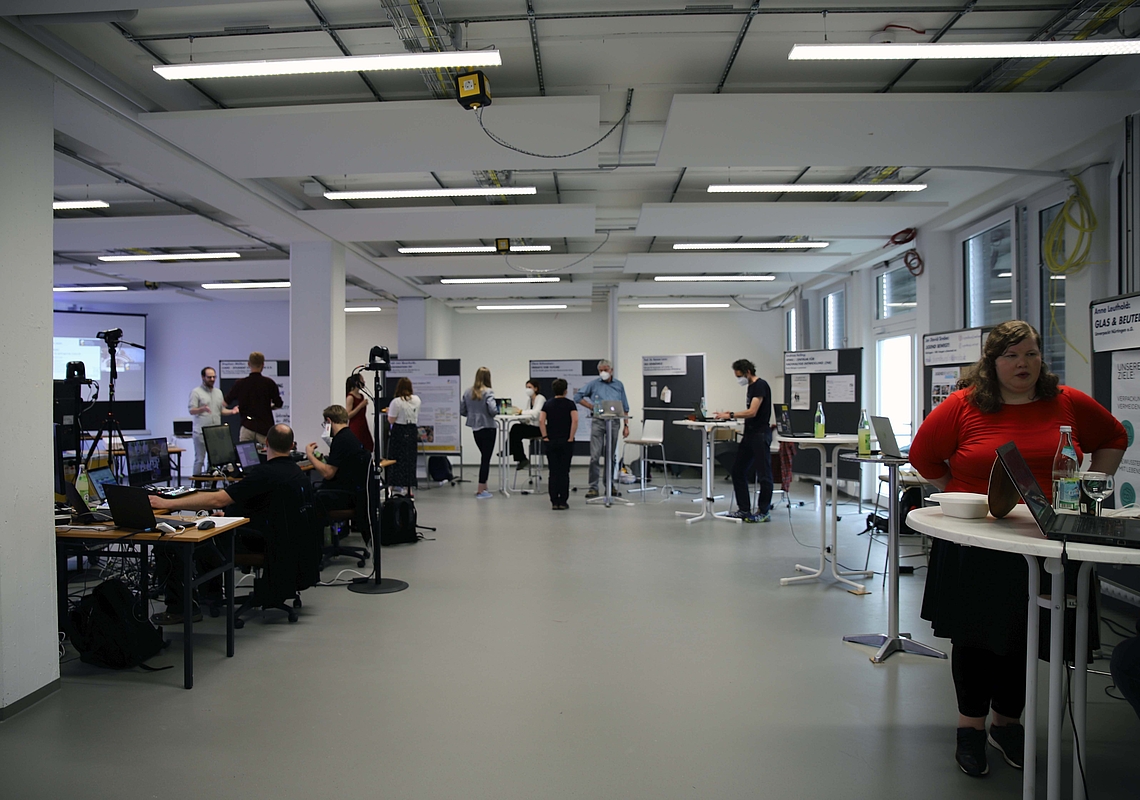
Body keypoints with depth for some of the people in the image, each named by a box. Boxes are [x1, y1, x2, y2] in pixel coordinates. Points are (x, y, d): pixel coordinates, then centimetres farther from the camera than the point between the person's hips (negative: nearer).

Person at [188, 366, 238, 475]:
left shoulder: (218, 392, 17)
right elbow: (191, 411, -8)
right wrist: (203, 409, -27)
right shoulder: (196, 392, -1)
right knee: (199, 460, -3)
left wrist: (231, 411, 0)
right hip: (201, 432, -5)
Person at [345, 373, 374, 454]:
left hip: (363, 428, 8)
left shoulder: (361, 395, 11)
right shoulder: (350, 397, -12)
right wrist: (361, 405, -20)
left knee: (369, 448, 4)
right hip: (355, 429, -8)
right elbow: (348, 415, -17)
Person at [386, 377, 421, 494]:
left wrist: (389, 411, 4)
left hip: (399, 431, -5)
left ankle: (399, 486, 9)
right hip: (412, 431, 5)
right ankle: (409, 486, 16)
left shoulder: (396, 402, -16)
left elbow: (391, 420, -13)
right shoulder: (417, 400, 2)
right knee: (410, 459, 11)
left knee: (398, 458, 5)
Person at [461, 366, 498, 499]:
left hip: (475, 429, 6)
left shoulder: (467, 392, 2)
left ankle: (483, 487, 26)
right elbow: (493, 410, -25)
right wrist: (496, 410, -3)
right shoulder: (488, 392, -14)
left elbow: (461, 411, 4)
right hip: (487, 428, -6)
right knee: (486, 458, 2)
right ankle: (481, 491, 5)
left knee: (484, 457, 21)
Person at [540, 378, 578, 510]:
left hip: (551, 442, 2)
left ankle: (554, 502, 4)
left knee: (553, 473, 5)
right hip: (566, 442, -2)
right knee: (564, 472, 3)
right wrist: (571, 437, -9)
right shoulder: (570, 404, -2)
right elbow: (575, 421, -16)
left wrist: (545, 437, -4)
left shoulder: (547, 405, 5)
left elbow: (541, 421, -8)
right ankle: (563, 502, 3)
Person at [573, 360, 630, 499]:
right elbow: (577, 396, 5)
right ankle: (593, 487, -3)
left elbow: (625, 408, 13)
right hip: (598, 422, -2)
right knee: (595, 456, -7)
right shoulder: (594, 384, 5)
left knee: (610, 456, 9)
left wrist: (626, 426, 8)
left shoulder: (619, 385, 11)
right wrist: (591, 407, -3)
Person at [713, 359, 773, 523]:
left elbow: (752, 412, -22)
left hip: (760, 435, -10)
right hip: (749, 434, 10)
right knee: (738, 471, 9)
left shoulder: (761, 385, -15)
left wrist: (730, 415, -18)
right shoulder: (751, 386, 16)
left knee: (764, 474, -1)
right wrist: (732, 415, 11)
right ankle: (744, 509, 14)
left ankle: (764, 512, 7)